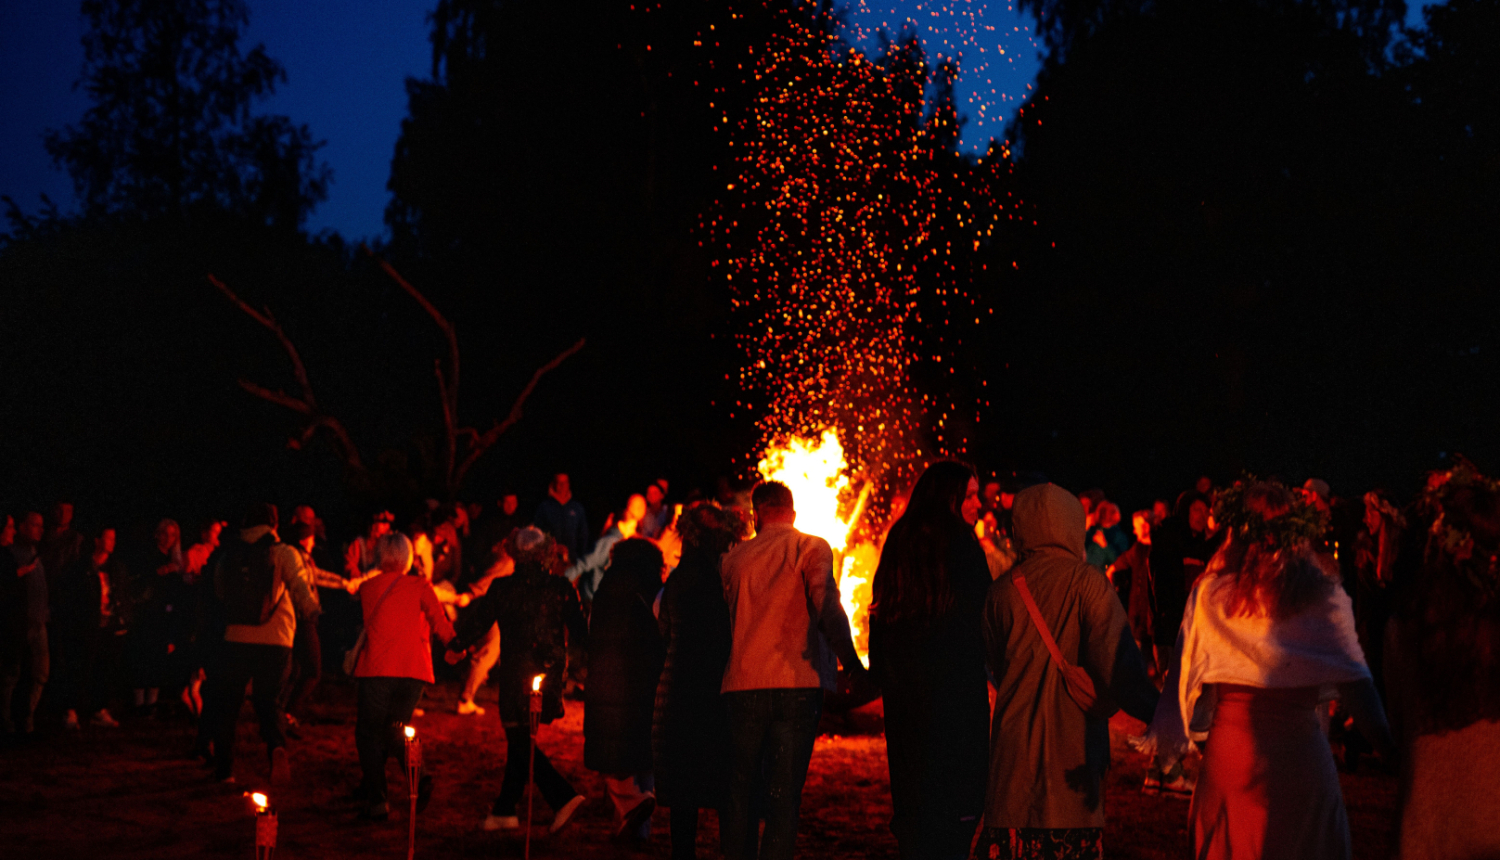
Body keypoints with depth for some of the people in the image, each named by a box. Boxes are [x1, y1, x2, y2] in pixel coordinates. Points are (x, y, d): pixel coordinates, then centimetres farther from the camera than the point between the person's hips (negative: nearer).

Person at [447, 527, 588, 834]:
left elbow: (477, 621, 2)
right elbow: (580, 633, -1)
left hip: (516, 675, -4)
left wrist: (456, 647, 21)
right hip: (550, 672, 4)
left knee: (521, 741, 2)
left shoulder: (502, 588, -8)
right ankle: (504, 809, 23)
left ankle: (563, 797, -13)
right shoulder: (562, 588, -4)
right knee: (519, 740, 16)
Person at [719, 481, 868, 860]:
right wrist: (852, 665, -20)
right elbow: (825, 604, -15)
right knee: (784, 797, 1)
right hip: (798, 687, -2)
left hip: (742, 687, 2)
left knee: (738, 795, 11)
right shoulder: (813, 548, 1)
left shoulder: (735, 557, 11)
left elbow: (724, 621, 15)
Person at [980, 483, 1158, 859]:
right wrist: (1159, 714, -7)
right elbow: (1116, 661, -14)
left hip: (1013, 744, 3)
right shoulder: (1085, 581, -7)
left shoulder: (1002, 590, 3)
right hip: (1073, 742, -3)